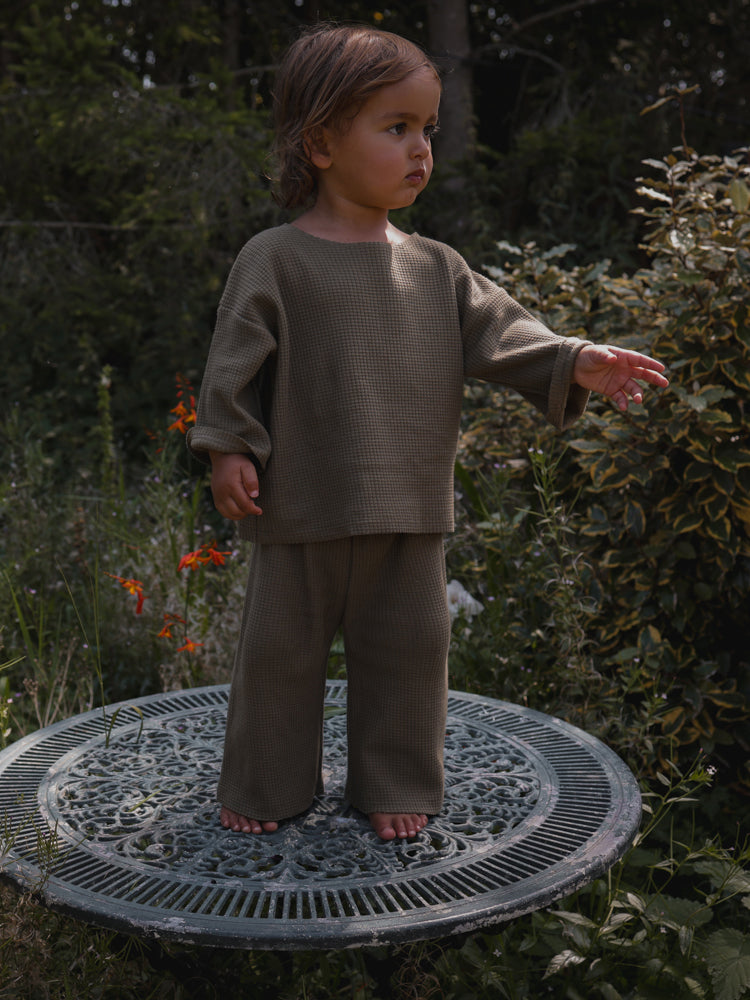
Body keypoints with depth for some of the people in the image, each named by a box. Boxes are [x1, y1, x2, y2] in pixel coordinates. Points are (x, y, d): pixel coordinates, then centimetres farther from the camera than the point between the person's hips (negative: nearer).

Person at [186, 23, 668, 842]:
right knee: (279, 648, 9)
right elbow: (236, 361, -4)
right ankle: (265, 785, 28)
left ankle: (393, 784, 29)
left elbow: (498, 334, 2)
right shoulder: (274, 261, -5)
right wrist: (227, 448, -10)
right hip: (303, 508, -3)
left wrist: (574, 364, -13)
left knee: (408, 648, 11)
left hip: (409, 512, 4)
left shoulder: (435, 268, 7)